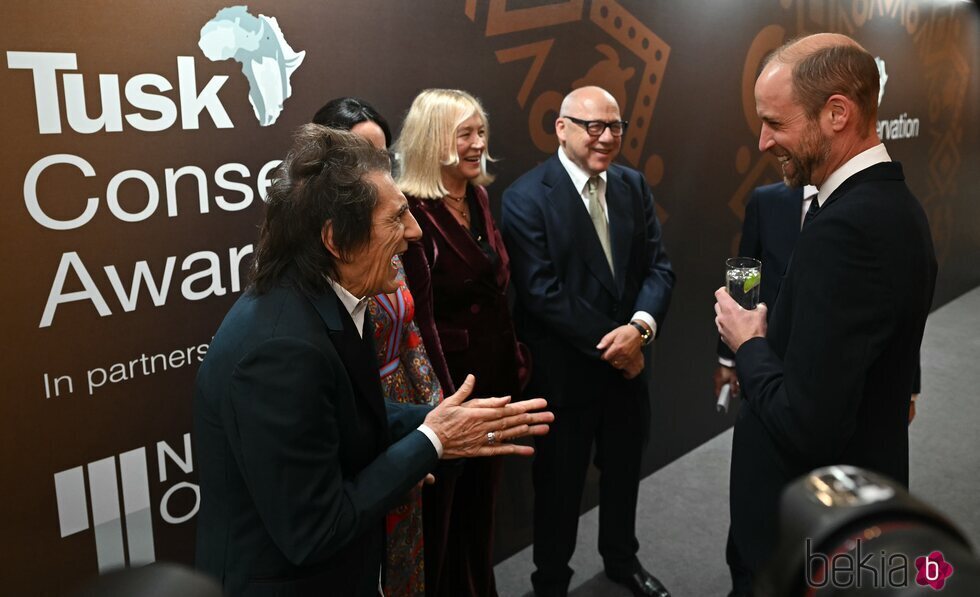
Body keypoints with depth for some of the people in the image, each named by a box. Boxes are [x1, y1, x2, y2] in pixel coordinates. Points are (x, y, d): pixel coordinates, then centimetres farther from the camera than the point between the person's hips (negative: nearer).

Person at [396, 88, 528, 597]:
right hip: (446, 384, -8)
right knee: (440, 510, 13)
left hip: (493, 375, 8)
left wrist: (514, 357, 13)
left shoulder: (479, 198, 6)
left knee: (481, 500, 23)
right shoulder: (412, 211, -20)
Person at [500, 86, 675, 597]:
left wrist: (641, 326, -19)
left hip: (627, 361, 6)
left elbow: (659, 267, 0)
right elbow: (543, 293, -21)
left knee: (624, 469, 23)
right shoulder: (526, 196, -15)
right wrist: (610, 344, -17)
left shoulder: (633, 185, 3)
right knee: (559, 481, 12)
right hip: (563, 371, -5)